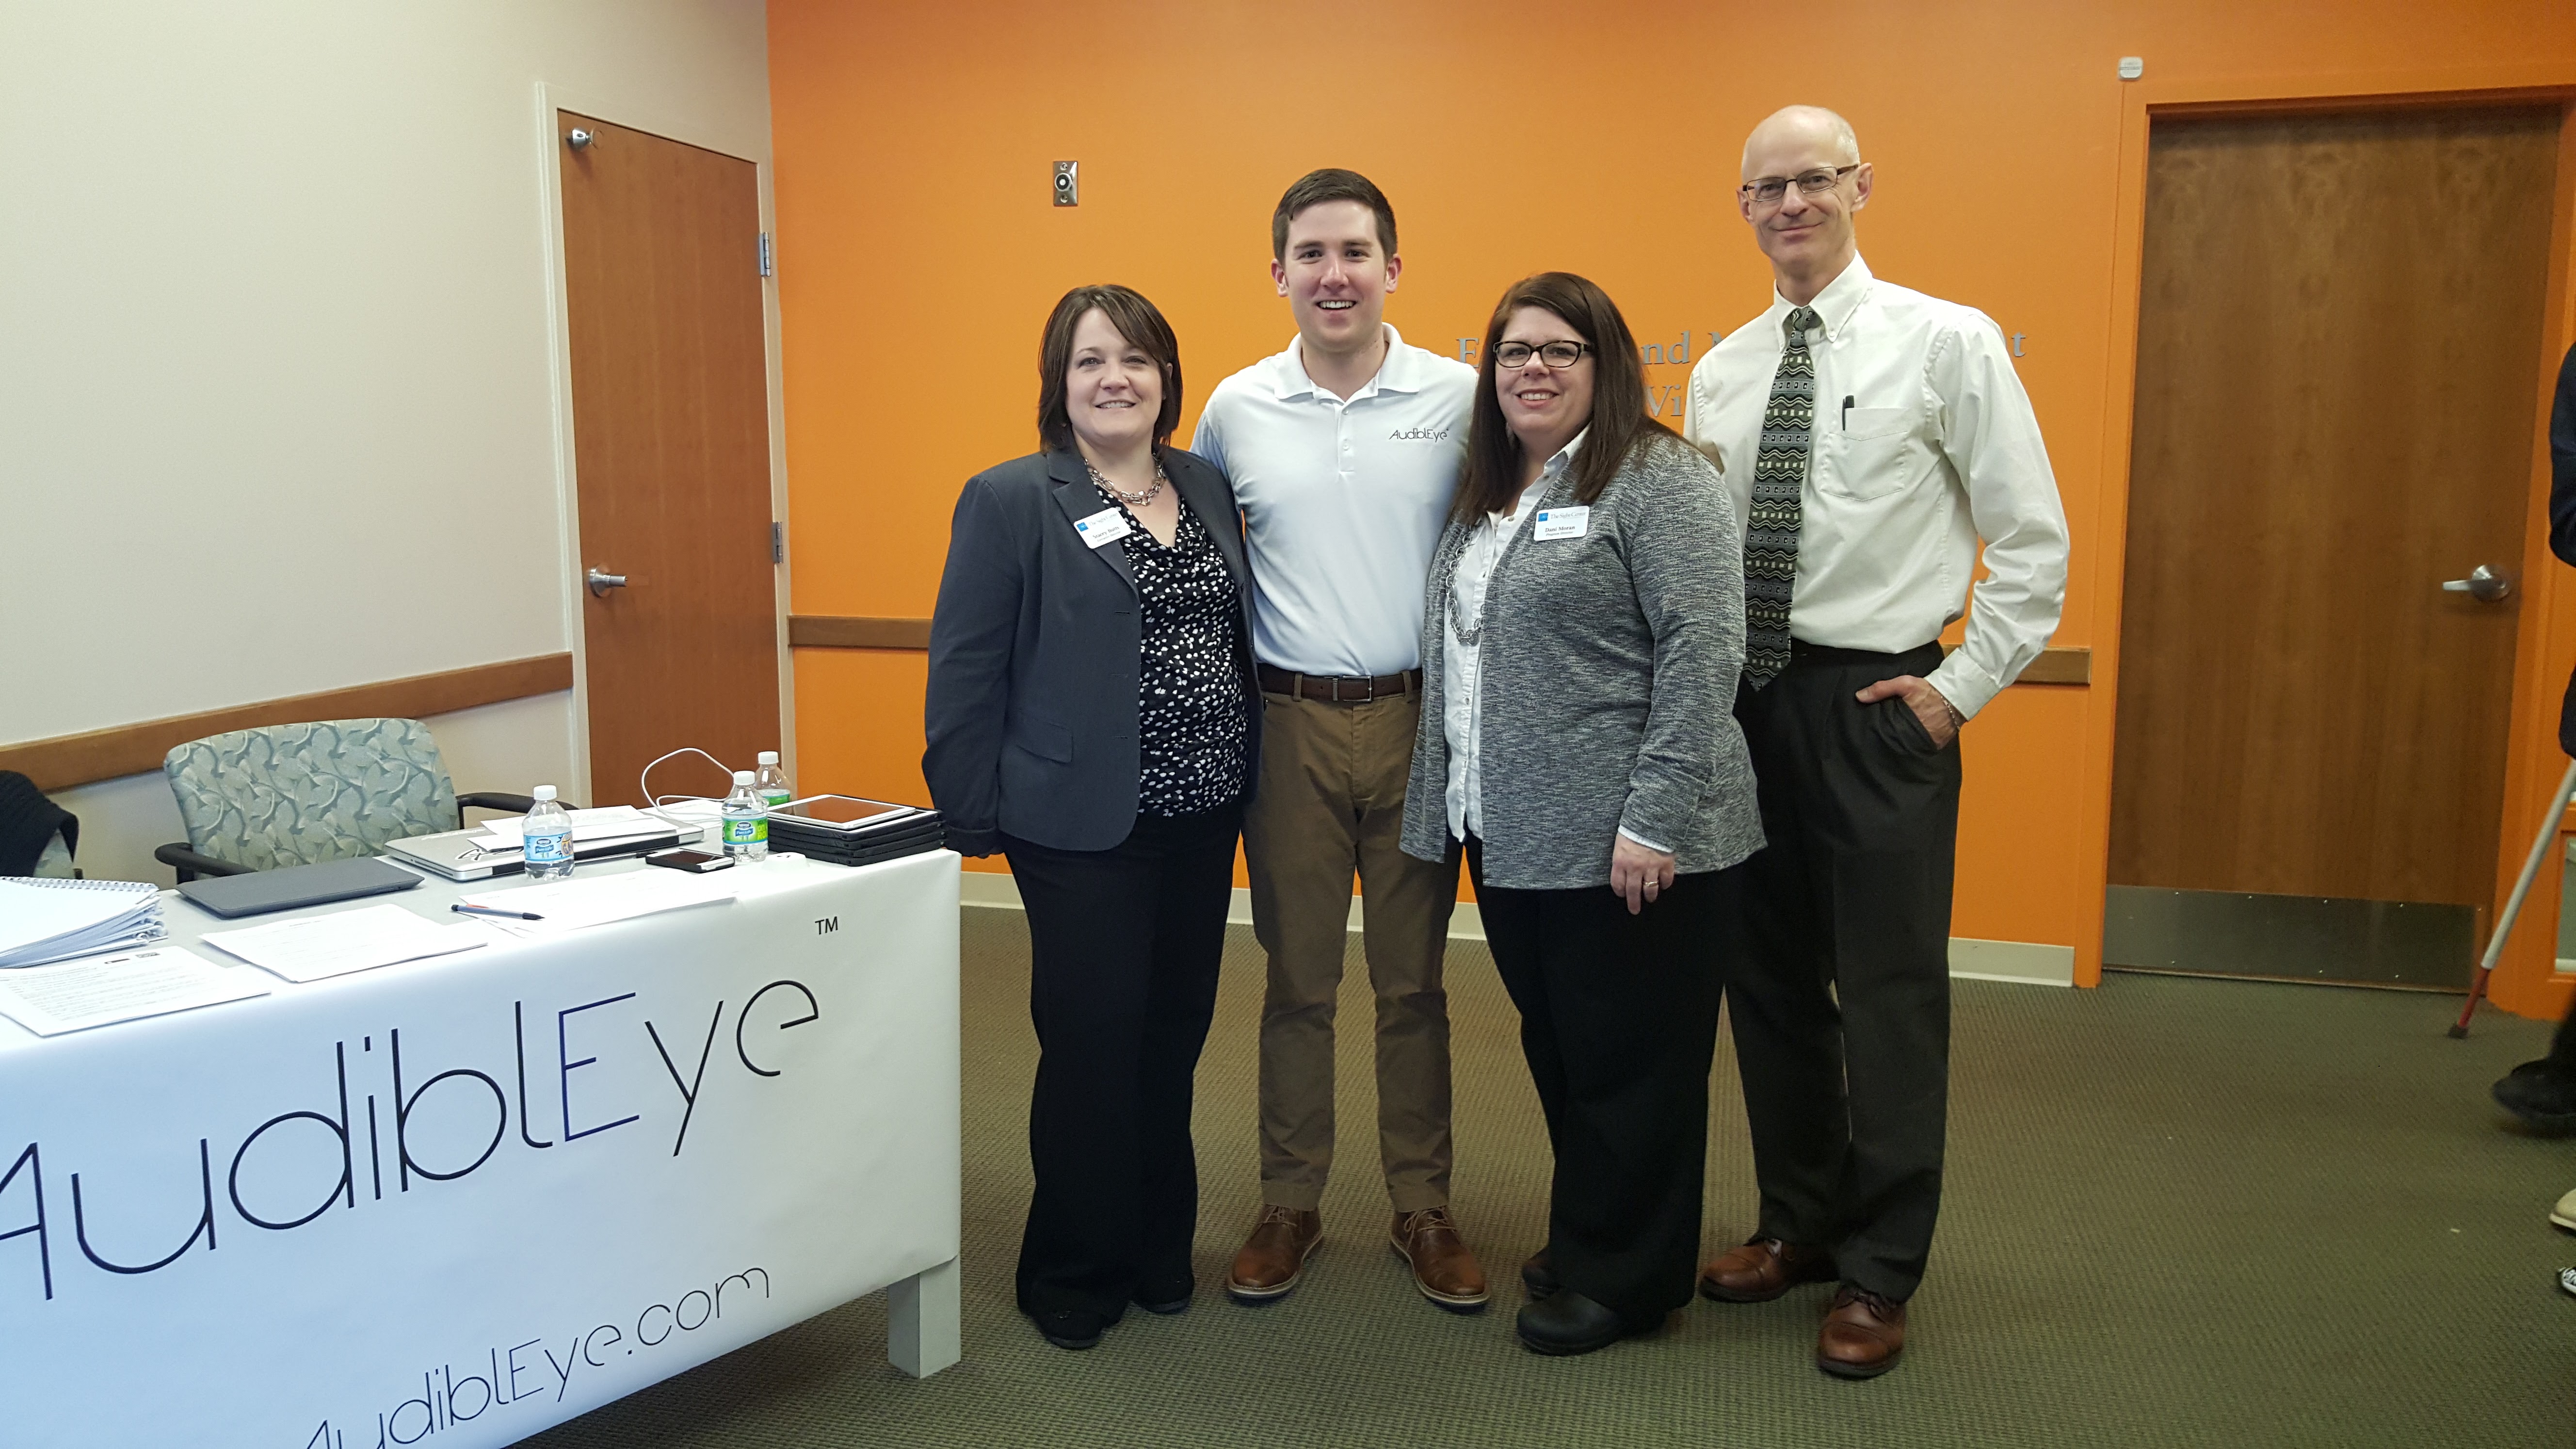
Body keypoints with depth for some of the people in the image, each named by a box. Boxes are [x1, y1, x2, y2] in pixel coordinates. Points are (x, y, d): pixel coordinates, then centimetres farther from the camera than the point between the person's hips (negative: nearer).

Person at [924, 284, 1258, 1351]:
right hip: (1085, 826, -5)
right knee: (1094, 1045, 3)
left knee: (1173, 1038, 14)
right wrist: (973, 814, -12)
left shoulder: (1208, 489, 10)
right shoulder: (1010, 500, -5)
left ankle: (1157, 1251, 32)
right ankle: (1072, 1276, 22)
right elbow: (965, 672, -8)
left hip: (1202, 820, 5)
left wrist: (1246, 776, 10)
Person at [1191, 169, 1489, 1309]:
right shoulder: (1235, 408, 3)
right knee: (1296, 979, 10)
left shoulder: (1461, 398, -1)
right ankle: (1288, 1205, 24)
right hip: (1291, 723, 1)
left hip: (1418, 718, -1)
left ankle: (1424, 1209, 23)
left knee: (1413, 980, 9)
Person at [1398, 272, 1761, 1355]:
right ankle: (1585, 1239, 34)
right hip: (1512, 839, 8)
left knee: (1628, 1062, 5)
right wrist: (1458, 808, 16)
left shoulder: (1658, 482, -9)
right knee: (1556, 1053, 18)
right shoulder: (1486, 493, 15)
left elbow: (1703, 653, -17)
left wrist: (1655, 819, -21)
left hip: (1619, 846, -8)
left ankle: (1626, 1282, 21)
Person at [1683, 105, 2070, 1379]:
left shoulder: (1946, 341, -4)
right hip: (1743, 700, 5)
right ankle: (1799, 1221, 32)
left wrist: (1961, 687, -8)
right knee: (1767, 979, 13)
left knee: (1890, 995, 3)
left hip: (1876, 703, -5)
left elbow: (2035, 541, -4)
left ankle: (1880, 1273, 19)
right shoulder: (1719, 372, 10)